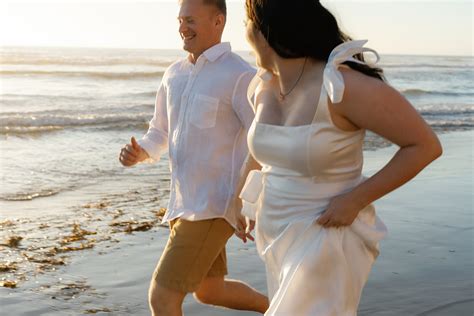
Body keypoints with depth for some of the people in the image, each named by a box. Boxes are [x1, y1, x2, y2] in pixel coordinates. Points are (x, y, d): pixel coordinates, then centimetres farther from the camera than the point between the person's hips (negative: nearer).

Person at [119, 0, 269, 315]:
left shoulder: (241, 76, -13)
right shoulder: (175, 74, 11)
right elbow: (160, 134, 19)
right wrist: (137, 153, -4)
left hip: (214, 206, -9)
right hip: (187, 203, 9)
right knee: (209, 291, 24)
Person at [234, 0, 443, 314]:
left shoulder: (344, 85, -25)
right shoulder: (263, 86, -2)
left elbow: (426, 145, -19)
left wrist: (356, 199, -21)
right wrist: (243, 201, 19)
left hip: (327, 238, -7)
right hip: (278, 232, 8)